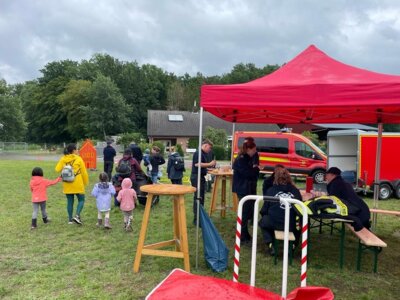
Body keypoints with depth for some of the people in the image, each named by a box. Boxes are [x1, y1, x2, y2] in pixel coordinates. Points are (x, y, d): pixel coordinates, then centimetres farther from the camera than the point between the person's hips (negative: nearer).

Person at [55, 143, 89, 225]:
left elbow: (57, 169, -3)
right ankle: (77, 216, -9)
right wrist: (86, 182, 7)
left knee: (70, 201, 13)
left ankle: (70, 219, 18)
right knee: (81, 200, 8)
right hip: (77, 185, -4)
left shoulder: (63, 159, 1)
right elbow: (84, 172, -5)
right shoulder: (78, 159, -8)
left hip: (67, 185, 4)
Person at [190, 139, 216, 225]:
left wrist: (210, 165, 10)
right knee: (198, 197, -8)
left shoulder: (203, 154, 16)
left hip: (201, 177, 10)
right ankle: (196, 219, -4)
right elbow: (197, 164, -25)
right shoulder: (198, 153, -14)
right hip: (196, 177, -10)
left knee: (201, 197, 15)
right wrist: (210, 164, -20)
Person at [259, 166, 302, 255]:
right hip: (291, 226, 2)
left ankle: (270, 244, 13)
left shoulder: (270, 190, 0)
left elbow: (264, 209, 4)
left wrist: (262, 214, 26)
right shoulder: (296, 191, 3)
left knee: (263, 222, 31)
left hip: (273, 223, -2)